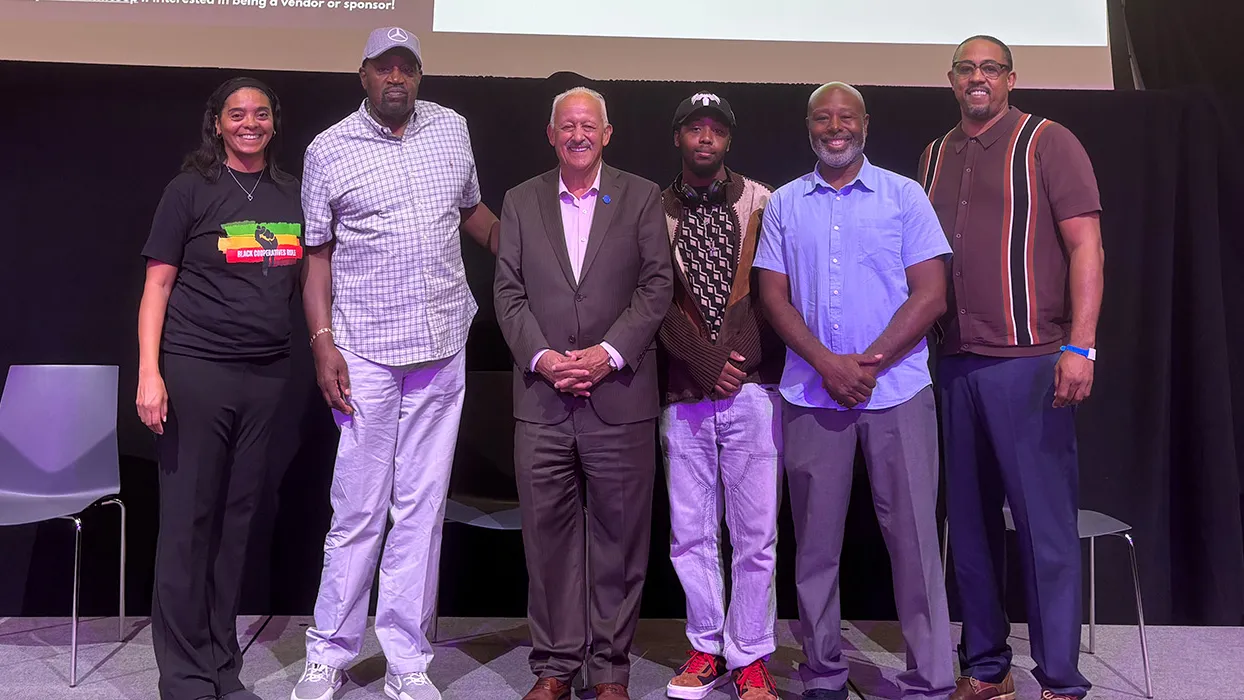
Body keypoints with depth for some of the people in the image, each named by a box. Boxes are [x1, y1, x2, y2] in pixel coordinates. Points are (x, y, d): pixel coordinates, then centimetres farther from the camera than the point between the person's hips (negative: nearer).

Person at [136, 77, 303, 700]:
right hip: (195, 368, -4)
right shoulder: (192, 189, 0)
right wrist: (149, 373, -11)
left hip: (267, 373, 4)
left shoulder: (290, 193, 12)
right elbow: (157, 284, -3)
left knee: (238, 516, 9)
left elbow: (305, 275, 20)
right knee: (189, 519, 1)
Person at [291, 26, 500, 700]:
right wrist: (322, 342, -7)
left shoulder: (451, 128, 10)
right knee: (359, 508, 1)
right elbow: (318, 253, 2)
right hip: (363, 349, -3)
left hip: (442, 345, 3)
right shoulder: (328, 150, 2)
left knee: (422, 506, 7)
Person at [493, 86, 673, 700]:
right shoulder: (521, 201, 12)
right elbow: (508, 291, 6)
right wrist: (541, 356, -8)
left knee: (619, 536, 5)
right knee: (547, 534, 6)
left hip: (620, 397, -1)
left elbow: (657, 284, 0)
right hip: (542, 399, 2)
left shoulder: (642, 197, 6)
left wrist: (609, 352, -12)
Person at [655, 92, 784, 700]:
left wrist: (741, 363, -5)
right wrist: (706, 364, -8)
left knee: (755, 534, 2)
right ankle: (708, 648, 23)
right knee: (690, 533, 8)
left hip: (751, 390, -1)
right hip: (684, 396, 2)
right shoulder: (655, 211, 9)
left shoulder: (759, 202, 6)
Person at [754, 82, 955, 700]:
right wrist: (827, 363, -10)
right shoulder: (784, 204, 10)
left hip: (898, 391, -1)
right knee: (815, 539, 7)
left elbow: (931, 295, -1)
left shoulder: (905, 196, 5)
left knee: (913, 536, 0)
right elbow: (774, 297, 4)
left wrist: (869, 363, -12)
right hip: (811, 393, 2)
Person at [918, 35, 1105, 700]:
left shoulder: (1048, 143, 1)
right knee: (969, 521, 11)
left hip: (1028, 360, -5)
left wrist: (1080, 346, -15)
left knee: (1045, 525, -2)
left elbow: (1085, 246, -6)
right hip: (954, 364, 5)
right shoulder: (935, 156, 16)